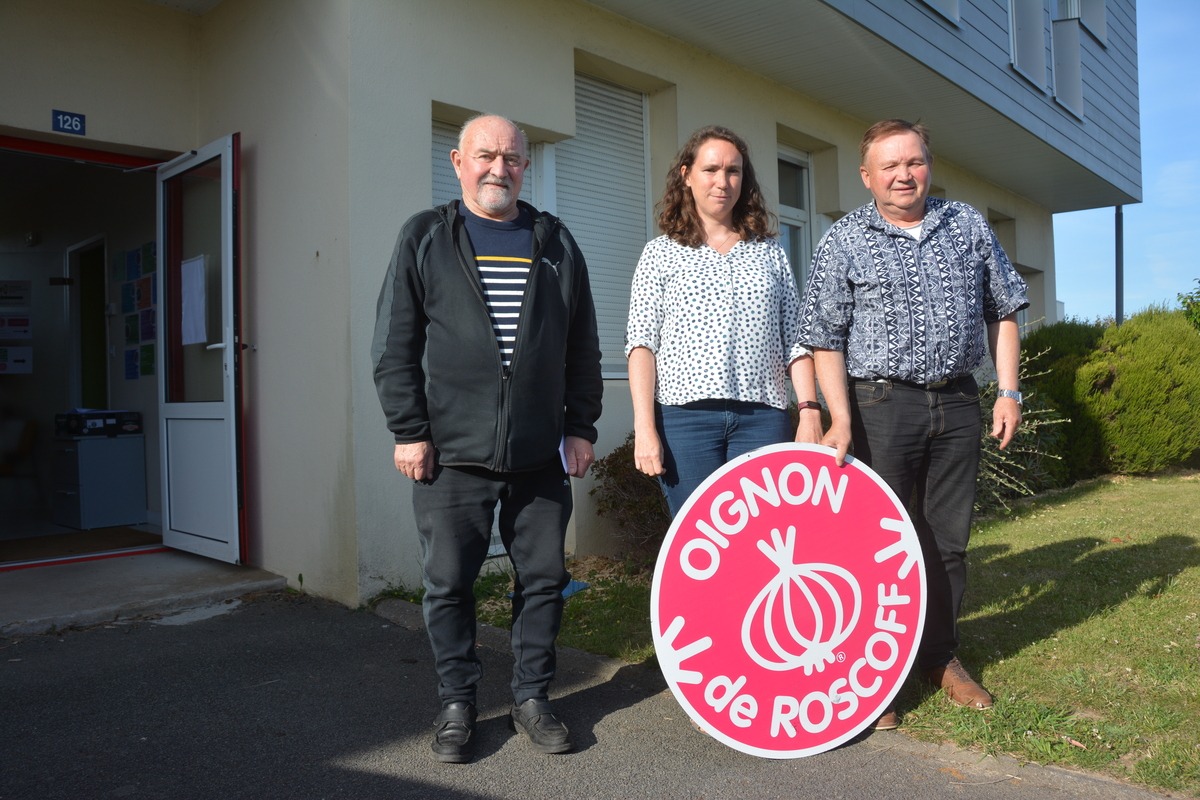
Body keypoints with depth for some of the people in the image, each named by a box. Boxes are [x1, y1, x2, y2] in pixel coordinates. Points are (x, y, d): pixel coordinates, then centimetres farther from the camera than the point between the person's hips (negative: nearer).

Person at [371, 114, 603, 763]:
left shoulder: (556, 243, 11)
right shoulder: (424, 239, 5)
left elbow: (583, 346, 12)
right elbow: (394, 346, 2)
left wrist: (581, 427, 7)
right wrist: (409, 431, -5)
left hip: (541, 454, 2)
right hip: (451, 452, -2)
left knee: (543, 579, 8)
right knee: (448, 584, 5)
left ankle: (531, 698, 26)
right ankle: (457, 704, 24)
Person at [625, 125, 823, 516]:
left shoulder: (770, 252, 16)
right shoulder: (661, 253, 10)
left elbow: (795, 341, 12)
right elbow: (641, 344, 1)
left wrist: (809, 411, 0)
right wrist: (644, 427, -8)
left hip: (763, 417, 2)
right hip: (685, 415, -1)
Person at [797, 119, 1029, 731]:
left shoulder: (969, 227, 9)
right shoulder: (843, 241, -1)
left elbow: (1002, 310, 14)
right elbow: (826, 338, -5)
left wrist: (1008, 390, 5)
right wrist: (840, 418, -15)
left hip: (958, 403, 4)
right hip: (883, 404, -3)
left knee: (948, 537, 11)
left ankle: (940, 657, 28)